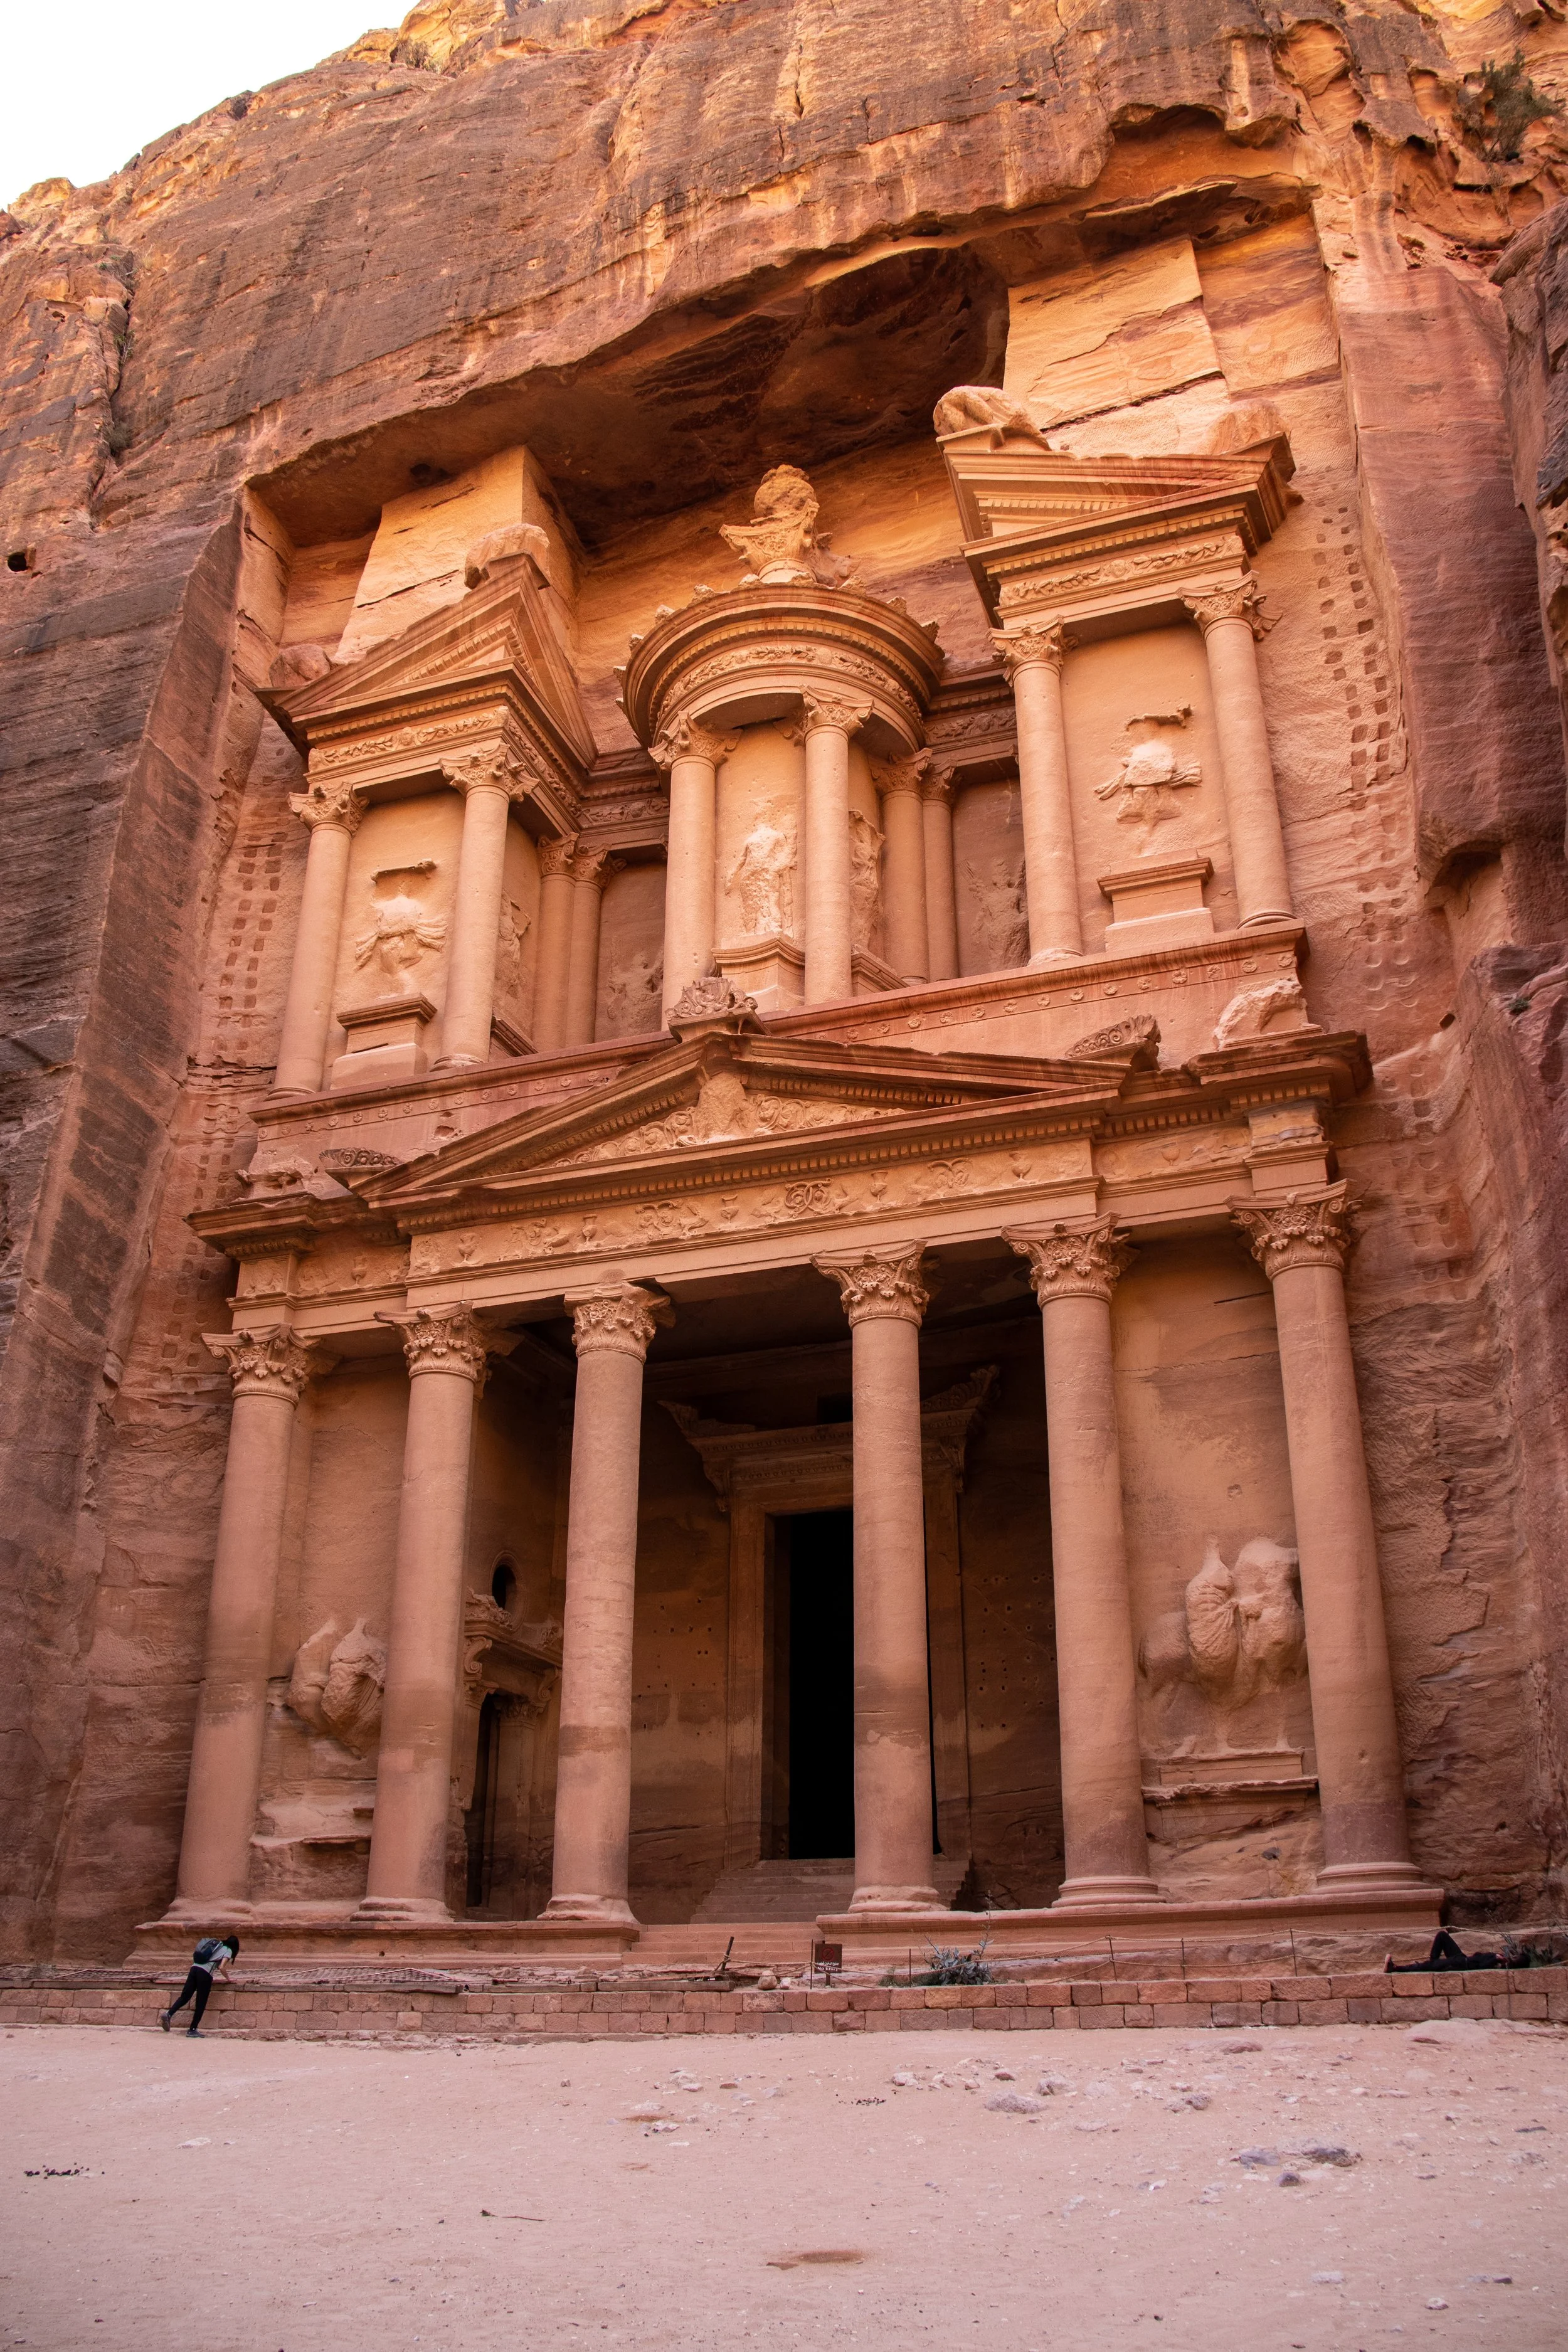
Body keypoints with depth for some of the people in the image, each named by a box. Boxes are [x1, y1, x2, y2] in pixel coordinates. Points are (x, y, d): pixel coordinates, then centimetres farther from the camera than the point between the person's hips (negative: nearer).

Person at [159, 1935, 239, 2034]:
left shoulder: (216, 1944, 28)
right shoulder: (228, 1950, 8)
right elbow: (221, 1968, -6)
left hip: (195, 1968, 6)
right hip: (205, 1974, -6)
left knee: (184, 1997, 6)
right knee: (201, 2004, 3)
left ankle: (169, 2014, -15)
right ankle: (193, 2030, 4)